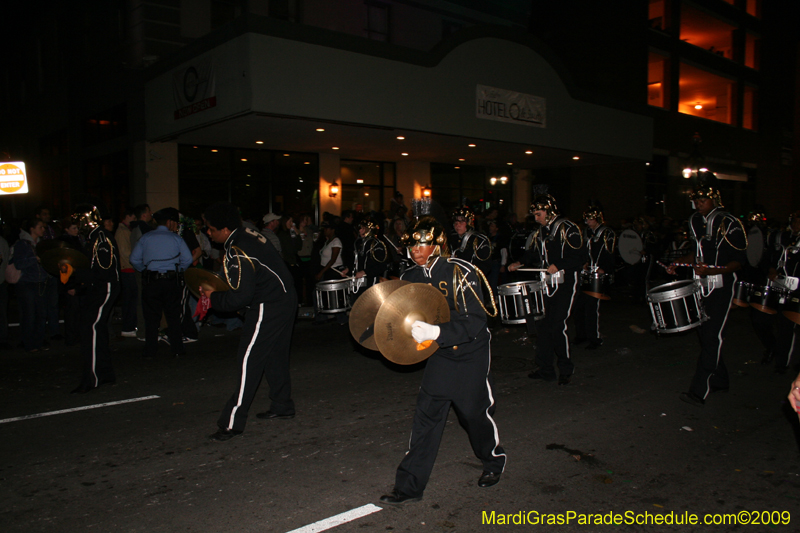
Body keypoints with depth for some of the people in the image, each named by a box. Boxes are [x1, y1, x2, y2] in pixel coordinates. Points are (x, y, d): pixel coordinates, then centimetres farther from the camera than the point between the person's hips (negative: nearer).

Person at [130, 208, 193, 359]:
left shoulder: (146, 237, 6)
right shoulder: (176, 238, 1)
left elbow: (134, 259, 2)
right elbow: (188, 259, -6)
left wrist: (145, 270, 16)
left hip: (150, 281, 1)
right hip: (172, 280, -1)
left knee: (151, 317, 7)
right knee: (173, 316, 6)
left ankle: (150, 350, 9)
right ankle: (177, 349, 8)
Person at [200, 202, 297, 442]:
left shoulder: (237, 253, -22)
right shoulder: (249, 234, 6)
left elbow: (241, 297, -22)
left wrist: (214, 298, -8)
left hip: (268, 308, -10)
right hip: (285, 299, 10)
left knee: (249, 360, -7)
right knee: (275, 355, 19)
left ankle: (232, 422, -3)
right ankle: (283, 406, 32)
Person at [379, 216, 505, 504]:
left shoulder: (460, 272, -21)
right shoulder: (410, 276, -2)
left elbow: (476, 322, -27)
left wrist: (436, 332, -39)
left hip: (471, 353, -4)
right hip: (440, 353, 5)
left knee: (475, 411, 8)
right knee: (426, 413, -2)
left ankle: (494, 461, 39)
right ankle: (410, 485, 5)